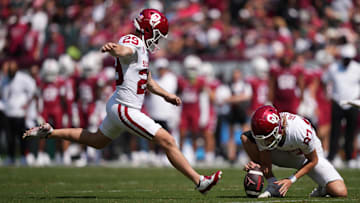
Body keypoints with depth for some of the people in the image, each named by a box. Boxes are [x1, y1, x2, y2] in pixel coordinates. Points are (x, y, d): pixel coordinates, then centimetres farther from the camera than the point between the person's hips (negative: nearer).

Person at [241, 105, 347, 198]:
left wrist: (291, 180, -26)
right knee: (246, 137, -22)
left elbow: (313, 161, -21)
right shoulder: (263, 132, -28)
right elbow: (266, 165, -18)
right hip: (285, 154, 4)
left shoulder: (300, 131, -40)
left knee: (340, 192, -25)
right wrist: (257, 166, -40)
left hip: (308, 156, -4)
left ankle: (324, 188, 15)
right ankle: (273, 186, -15)